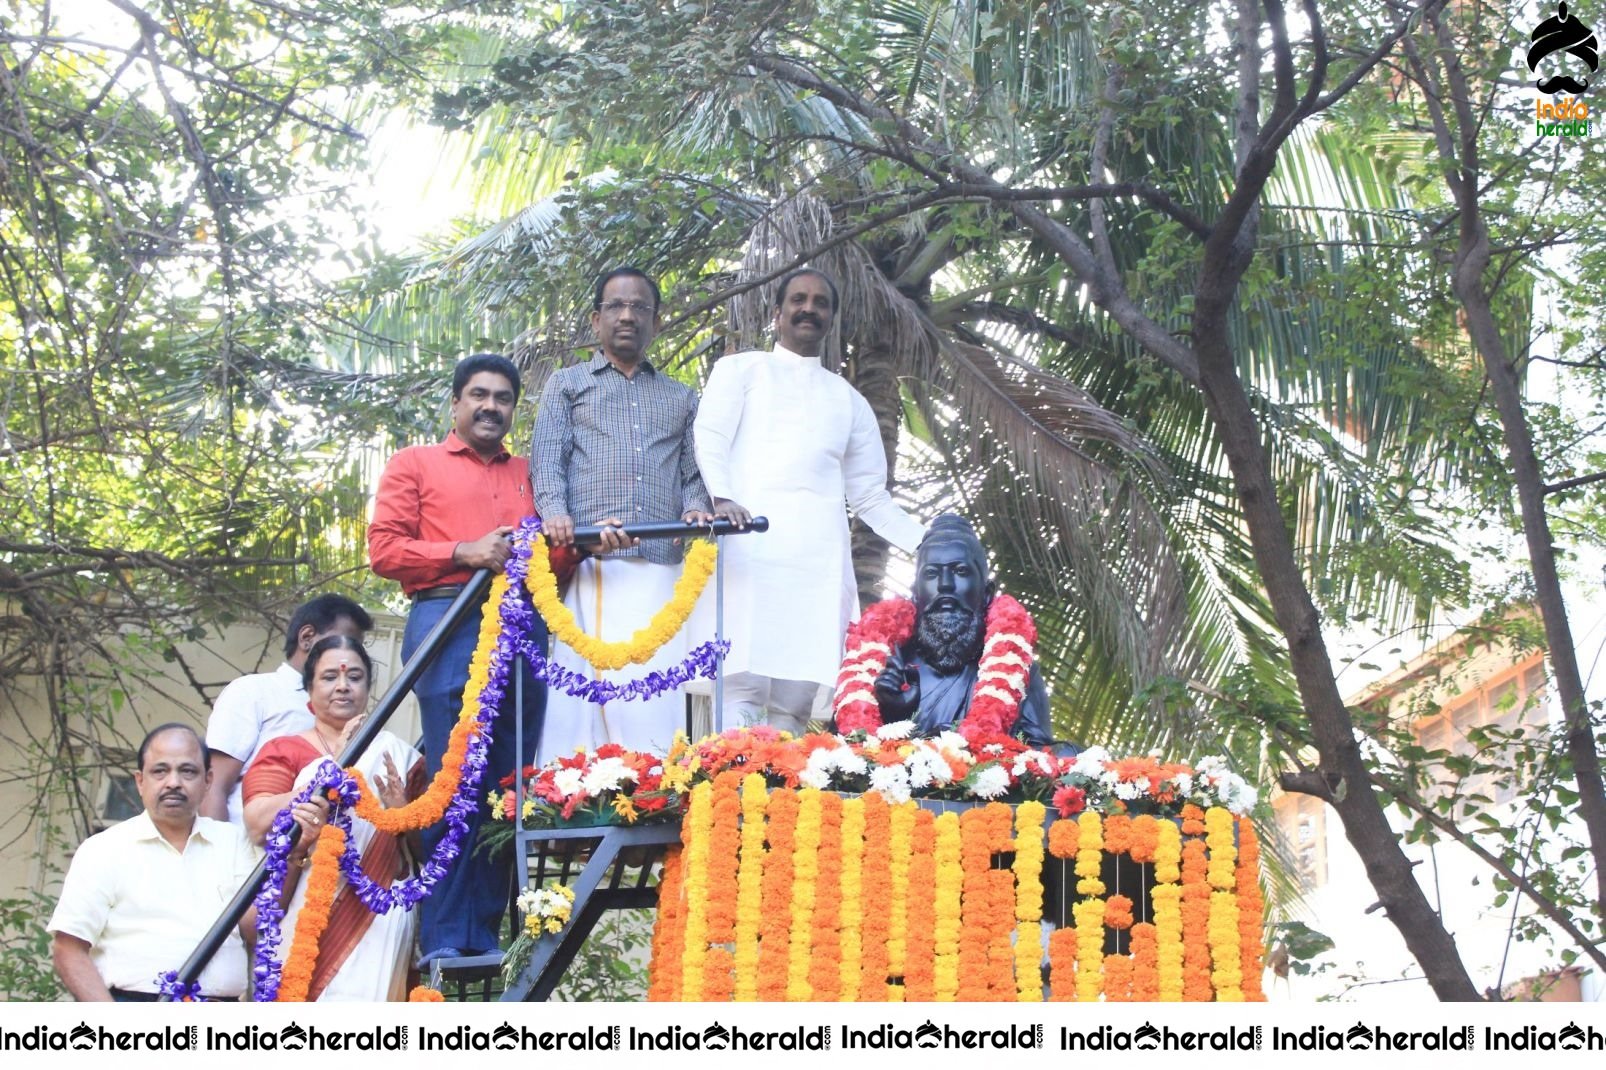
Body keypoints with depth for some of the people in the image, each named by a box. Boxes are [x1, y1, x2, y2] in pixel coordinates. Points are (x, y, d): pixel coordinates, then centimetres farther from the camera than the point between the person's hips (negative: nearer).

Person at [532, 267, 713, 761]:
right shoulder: (567, 384, 20)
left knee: (657, 708, -8)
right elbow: (547, 461, 7)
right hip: (589, 568, -2)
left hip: (662, 570, 2)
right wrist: (555, 514, -14)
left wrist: (696, 507, -3)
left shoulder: (681, 399, 27)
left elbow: (693, 474, 21)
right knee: (582, 694, -11)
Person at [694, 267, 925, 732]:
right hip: (750, 545, -3)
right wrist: (723, 497, -19)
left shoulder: (848, 399, 27)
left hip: (820, 555, 3)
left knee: (797, 695, -5)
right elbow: (710, 437, 2)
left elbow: (872, 498, 25)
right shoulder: (741, 369, 18)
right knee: (744, 683, -16)